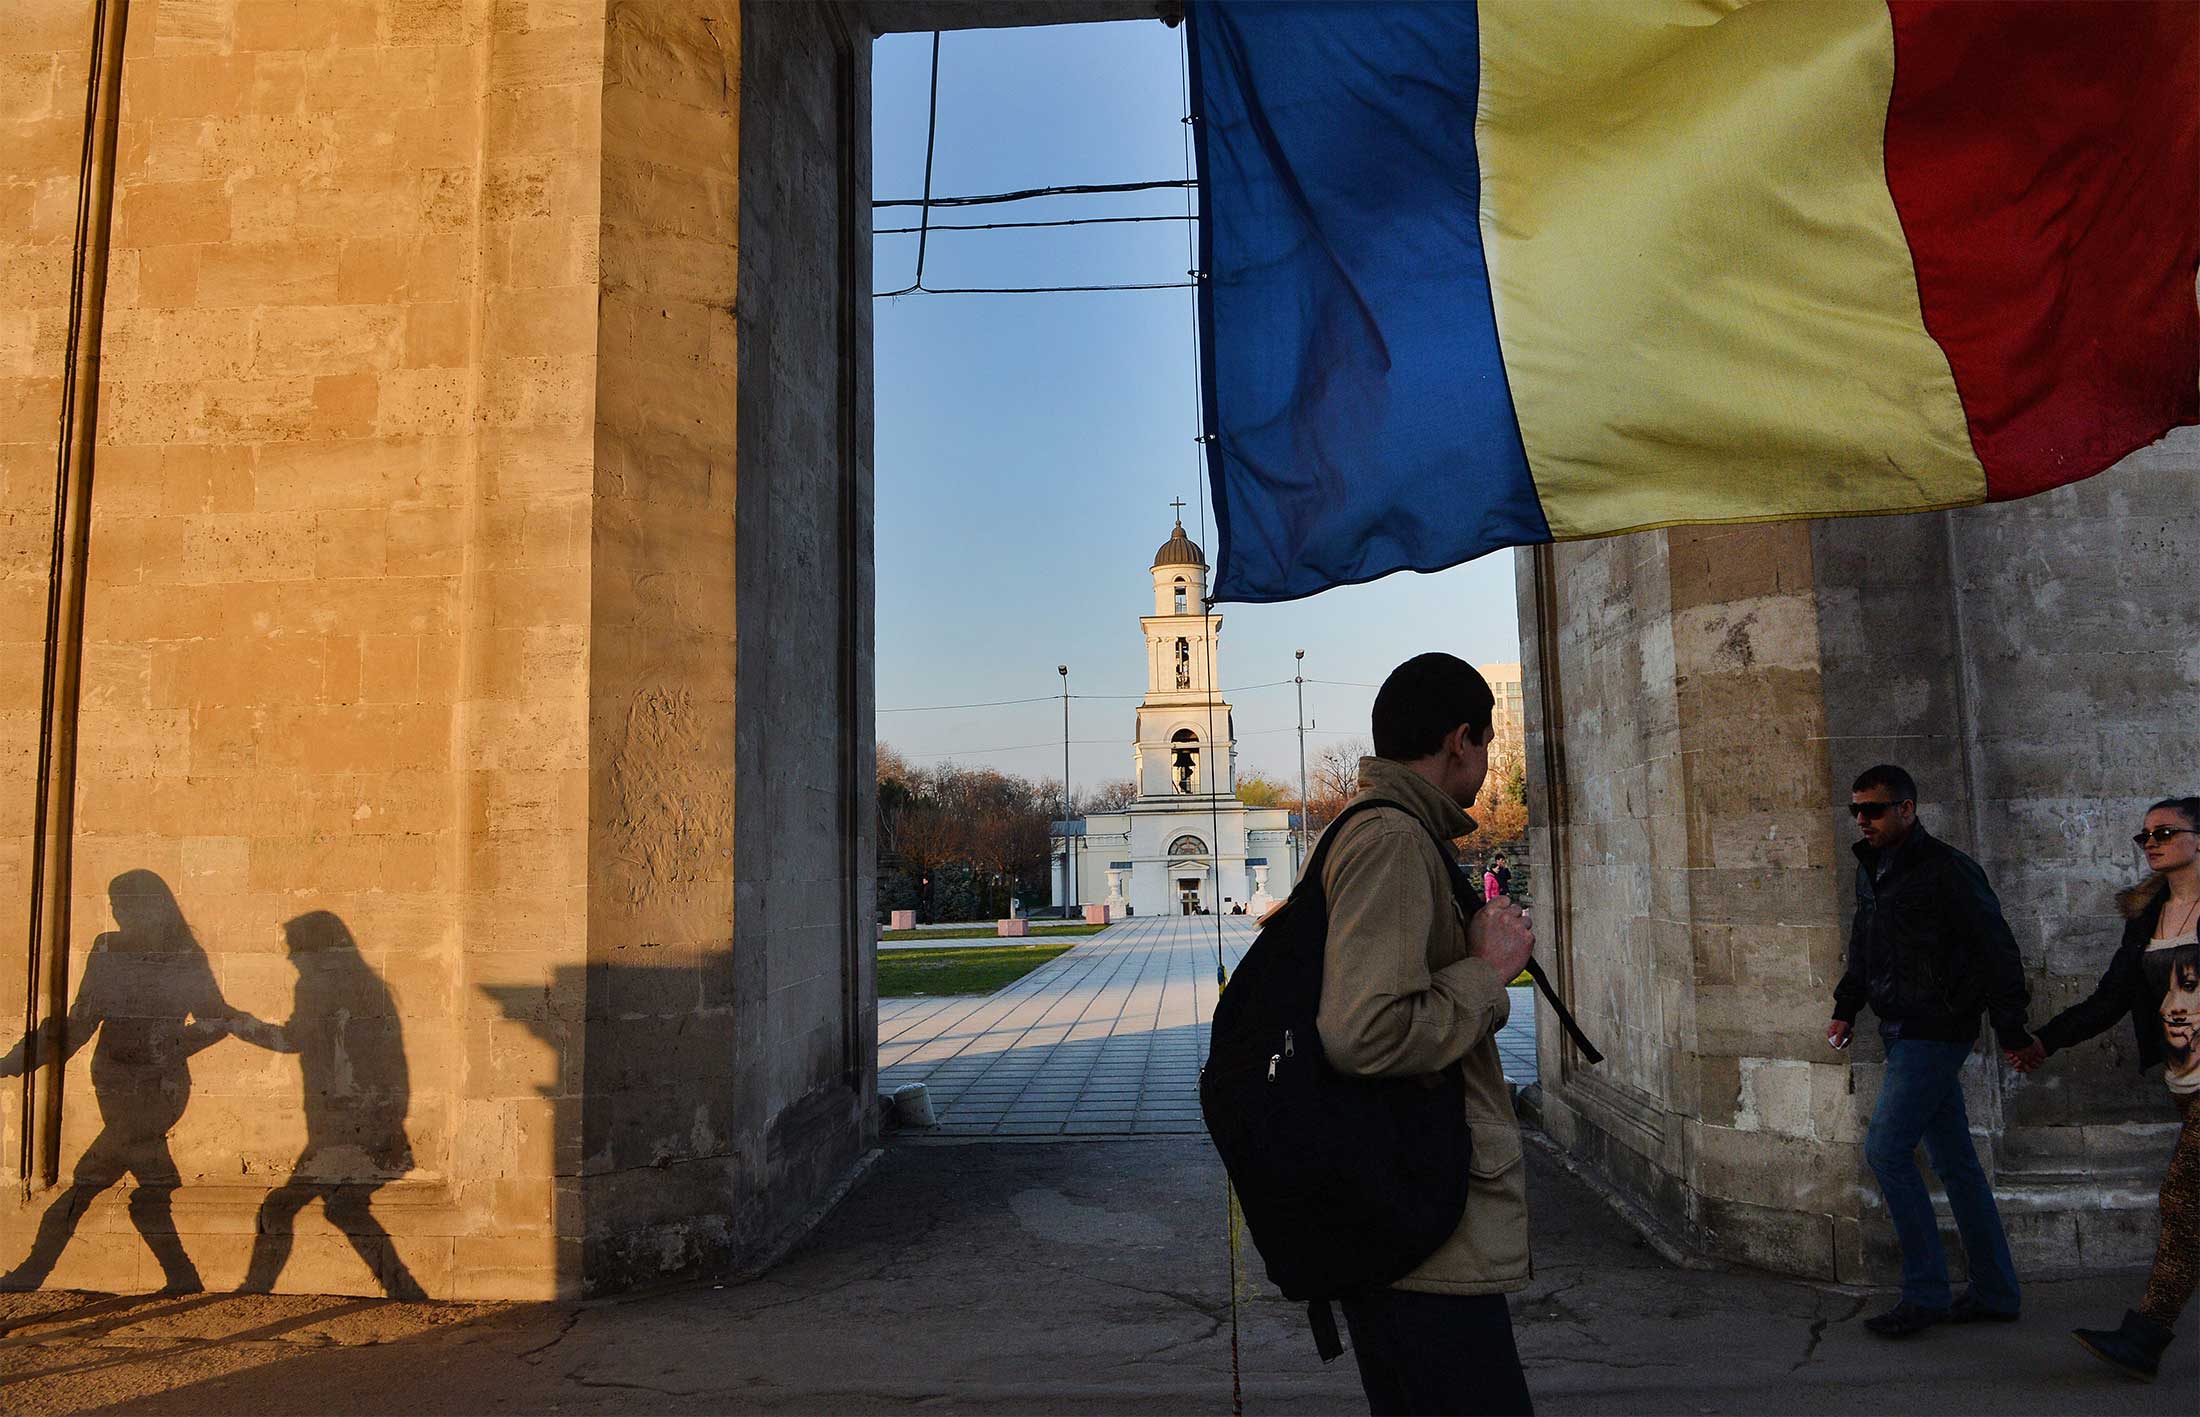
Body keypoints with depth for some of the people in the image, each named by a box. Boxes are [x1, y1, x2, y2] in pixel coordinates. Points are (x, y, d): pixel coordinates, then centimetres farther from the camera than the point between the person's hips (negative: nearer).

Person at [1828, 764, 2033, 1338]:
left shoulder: (1946, 870, -14)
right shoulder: (1872, 869, 12)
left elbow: (1996, 951, -14)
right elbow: (1864, 947, 22)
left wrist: (2012, 1030, -14)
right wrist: (1846, 1007, 13)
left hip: (1935, 1032, -9)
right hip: (1905, 1031, 9)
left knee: (1886, 1148, -11)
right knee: (1954, 1160, 13)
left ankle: (1926, 1294, 0)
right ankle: (1996, 1292, 23)